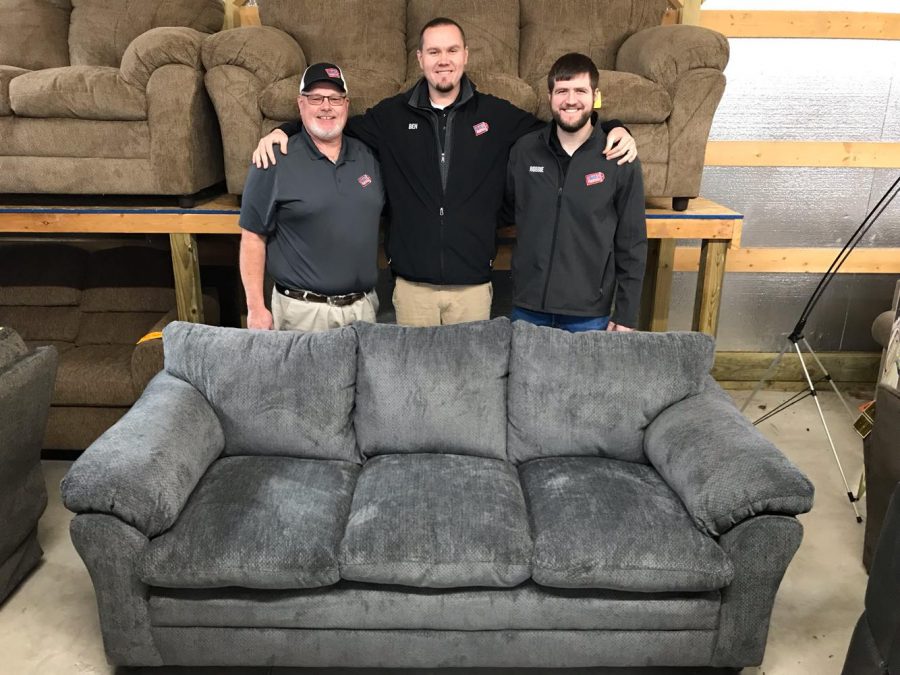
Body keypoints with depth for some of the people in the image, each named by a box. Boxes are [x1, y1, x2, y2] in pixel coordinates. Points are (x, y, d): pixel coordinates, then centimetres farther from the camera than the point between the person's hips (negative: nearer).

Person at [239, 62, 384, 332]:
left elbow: (382, 219, 16)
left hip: (363, 306, 4)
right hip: (303, 310, -4)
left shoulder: (368, 156, 7)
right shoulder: (275, 161, -7)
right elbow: (253, 237, -7)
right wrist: (256, 308, -10)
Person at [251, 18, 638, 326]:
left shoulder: (497, 115, 1)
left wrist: (611, 129, -6)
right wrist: (284, 130, -3)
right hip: (412, 285, 0)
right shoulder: (393, 115, 2)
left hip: (473, 286, 0)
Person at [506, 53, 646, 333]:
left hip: (588, 313, -2)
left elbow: (632, 243, -4)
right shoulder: (523, 150, -1)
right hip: (528, 306, 2)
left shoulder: (621, 161, -7)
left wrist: (626, 315, -5)